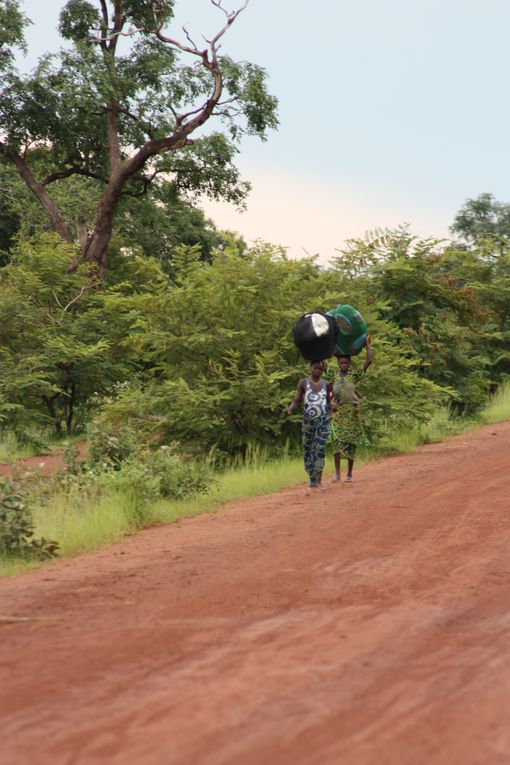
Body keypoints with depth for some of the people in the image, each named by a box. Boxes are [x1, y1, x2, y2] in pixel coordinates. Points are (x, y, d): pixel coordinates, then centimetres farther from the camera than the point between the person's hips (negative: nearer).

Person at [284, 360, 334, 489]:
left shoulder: (326, 384, 5)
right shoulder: (303, 383, 1)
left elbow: (328, 402, 14)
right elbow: (296, 402, -1)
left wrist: (331, 407, -9)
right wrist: (290, 409, -22)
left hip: (323, 420, -1)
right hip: (308, 420, 1)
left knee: (320, 448, -12)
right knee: (308, 450, 5)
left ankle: (317, 481, -17)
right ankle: (312, 479, 16)